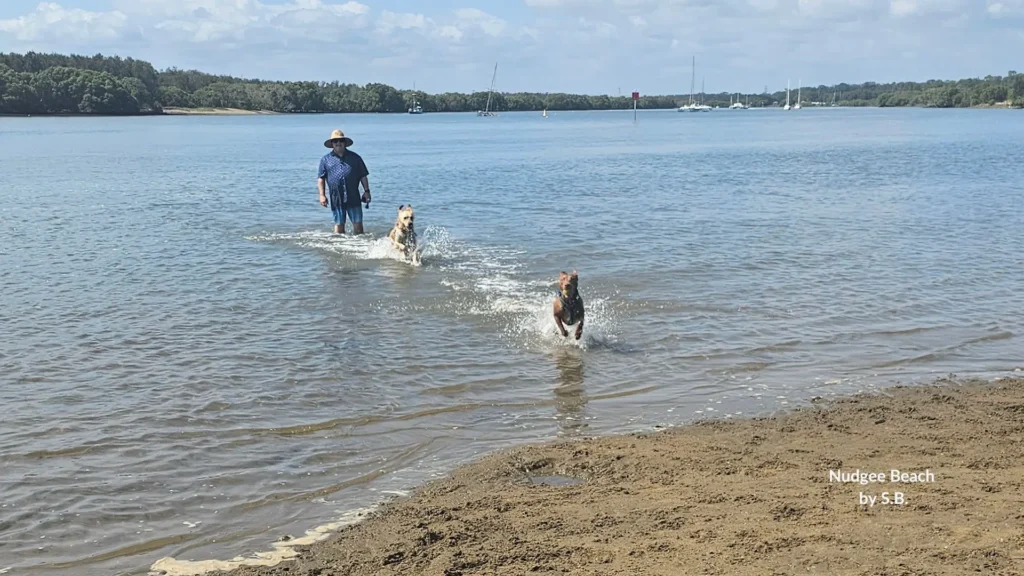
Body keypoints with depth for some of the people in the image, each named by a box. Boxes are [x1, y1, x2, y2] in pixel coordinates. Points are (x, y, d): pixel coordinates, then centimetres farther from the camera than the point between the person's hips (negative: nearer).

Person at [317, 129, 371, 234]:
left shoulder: (355, 157, 11)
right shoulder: (326, 159, 9)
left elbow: (363, 176, 11)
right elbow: (321, 178, 7)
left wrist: (366, 191, 3)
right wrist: (322, 195, -2)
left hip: (354, 197, 0)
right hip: (336, 197, 0)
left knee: (357, 223, -1)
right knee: (339, 224, 5)